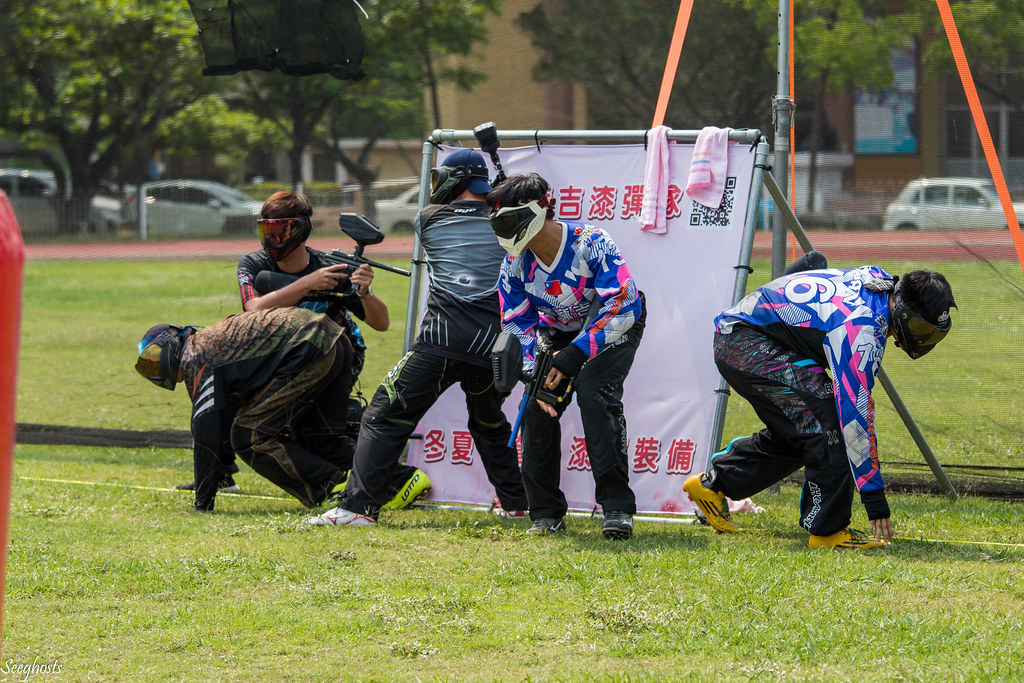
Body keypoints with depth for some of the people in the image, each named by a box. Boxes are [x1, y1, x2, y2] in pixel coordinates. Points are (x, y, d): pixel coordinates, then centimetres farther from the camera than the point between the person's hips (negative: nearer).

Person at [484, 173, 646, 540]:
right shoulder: (515, 263, -15)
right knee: (537, 405, -13)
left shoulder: (591, 245, -32)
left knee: (593, 391, -28)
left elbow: (621, 309, -34)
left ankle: (617, 506, -25)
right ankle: (547, 513, 2)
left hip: (614, 329, -5)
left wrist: (573, 357, -39)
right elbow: (518, 327, -6)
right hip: (557, 331, 5)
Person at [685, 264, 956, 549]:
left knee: (794, 435, 17)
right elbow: (855, 414, -28)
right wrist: (875, 500, -26)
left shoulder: (881, 281, 1)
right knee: (827, 419, -21)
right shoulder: (861, 330, -27)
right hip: (746, 342, -10)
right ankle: (828, 528, -16)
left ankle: (713, 482, 30)